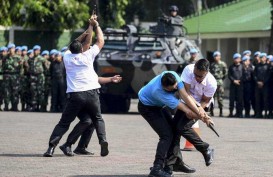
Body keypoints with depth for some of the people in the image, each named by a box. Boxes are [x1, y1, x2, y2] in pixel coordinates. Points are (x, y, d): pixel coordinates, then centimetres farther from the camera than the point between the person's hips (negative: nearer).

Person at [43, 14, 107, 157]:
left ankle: (51, 147, -10)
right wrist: (95, 25, 26)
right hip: (91, 93, 0)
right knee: (98, 119, 19)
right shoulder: (87, 55, 4)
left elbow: (74, 44, 27)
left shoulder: (67, 57, 9)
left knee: (64, 123, 4)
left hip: (75, 95, 0)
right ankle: (103, 140, -3)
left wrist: (90, 27, 30)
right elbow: (101, 41, 16)